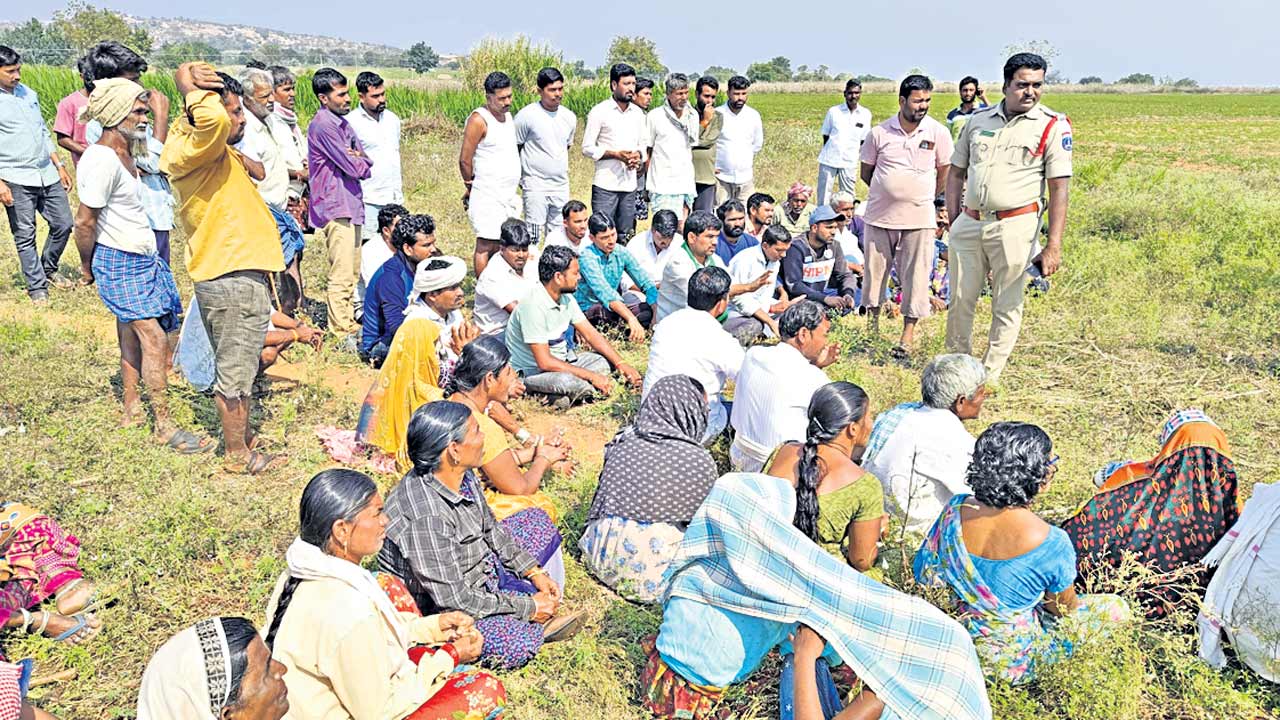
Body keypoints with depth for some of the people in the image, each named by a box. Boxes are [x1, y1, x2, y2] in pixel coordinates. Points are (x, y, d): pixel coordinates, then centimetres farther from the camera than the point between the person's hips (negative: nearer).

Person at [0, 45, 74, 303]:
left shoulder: (29, 94, 12)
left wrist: (60, 166, 16)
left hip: (47, 174, 6)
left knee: (63, 224, 8)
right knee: (25, 235, 1)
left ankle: (48, 268, 30)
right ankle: (37, 286, 10)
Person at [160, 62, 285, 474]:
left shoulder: (214, 153, 10)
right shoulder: (197, 150, -19)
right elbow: (212, 119, -40)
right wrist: (192, 89, -19)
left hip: (225, 275, 10)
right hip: (235, 280, -10)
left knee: (235, 366, 22)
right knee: (236, 371, 3)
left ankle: (242, 438, 37)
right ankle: (237, 454, 16)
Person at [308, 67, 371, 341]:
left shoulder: (342, 122, 17)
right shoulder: (323, 124, -13)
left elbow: (365, 166, 14)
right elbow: (353, 167, -17)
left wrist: (359, 160, -8)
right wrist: (361, 162, 5)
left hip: (350, 204, 10)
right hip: (335, 207, -10)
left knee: (352, 273, 16)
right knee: (341, 276, -8)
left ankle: (349, 324, 26)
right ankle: (341, 332, -2)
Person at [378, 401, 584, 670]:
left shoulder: (462, 475, -8)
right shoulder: (427, 517, -34)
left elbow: (490, 529, 8)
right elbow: (453, 598, -30)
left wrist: (535, 573, 0)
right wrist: (528, 607, -21)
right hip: (436, 607, -9)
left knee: (539, 523, 11)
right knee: (515, 645, -32)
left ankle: (541, 619, 1)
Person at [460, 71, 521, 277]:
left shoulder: (508, 115, 13)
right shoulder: (479, 119, -13)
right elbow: (465, 160, -10)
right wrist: (471, 188, 4)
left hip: (509, 195, 8)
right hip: (488, 196, -8)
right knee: (486, 246, -3)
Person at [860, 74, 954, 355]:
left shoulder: (938, 133, -2)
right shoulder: (879, 132, -1)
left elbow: (944, 174, 8)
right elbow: (866, 172, 9)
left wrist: (921, 197, 11)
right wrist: (889, 193, 9)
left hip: (919, 218, -1)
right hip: (880, 216, 1)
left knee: (916, 276, 0)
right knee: (875, 270, 9)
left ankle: (909, 334, 10)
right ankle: (872, 325, 25)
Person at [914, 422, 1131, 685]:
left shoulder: (955, 510, -17)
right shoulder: (1050, 542, -30)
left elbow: (924, 573, -3)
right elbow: (1065, 608, -10)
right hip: (1014, 660, -6)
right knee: (1116, 607, 11)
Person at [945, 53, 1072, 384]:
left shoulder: (1053, 126, -2)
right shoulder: (978, 120, 9)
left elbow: (1059, 189, -5)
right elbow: (956, 174, 14)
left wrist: (1054, 246, -11)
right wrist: (953, 226, 8)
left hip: (1015, 226, -3)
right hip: (969, 223, 4)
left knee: (1007, 307, 3)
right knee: (959, 302, 8)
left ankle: (988, 380, 14)